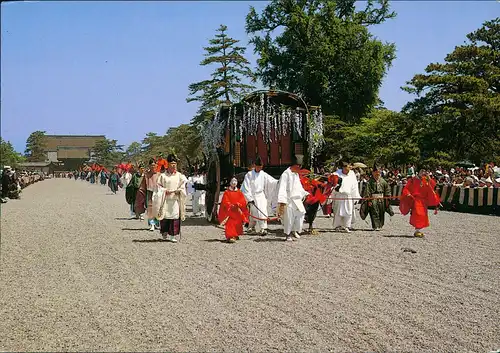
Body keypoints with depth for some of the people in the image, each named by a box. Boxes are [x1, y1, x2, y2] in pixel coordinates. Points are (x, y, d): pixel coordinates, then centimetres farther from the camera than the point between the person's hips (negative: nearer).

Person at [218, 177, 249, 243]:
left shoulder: (239, 192, 10)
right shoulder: (227, 192, 3)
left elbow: (243, 201, 3)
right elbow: (225, 202, -5)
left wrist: (238, 205, -16)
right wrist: (231, 205, -20)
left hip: (238, 211, 3)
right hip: (229, 211, -3)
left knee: (237, 224, 7)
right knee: (230, 224, -15)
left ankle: (236, 235, 26)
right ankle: (230, 237, -23)